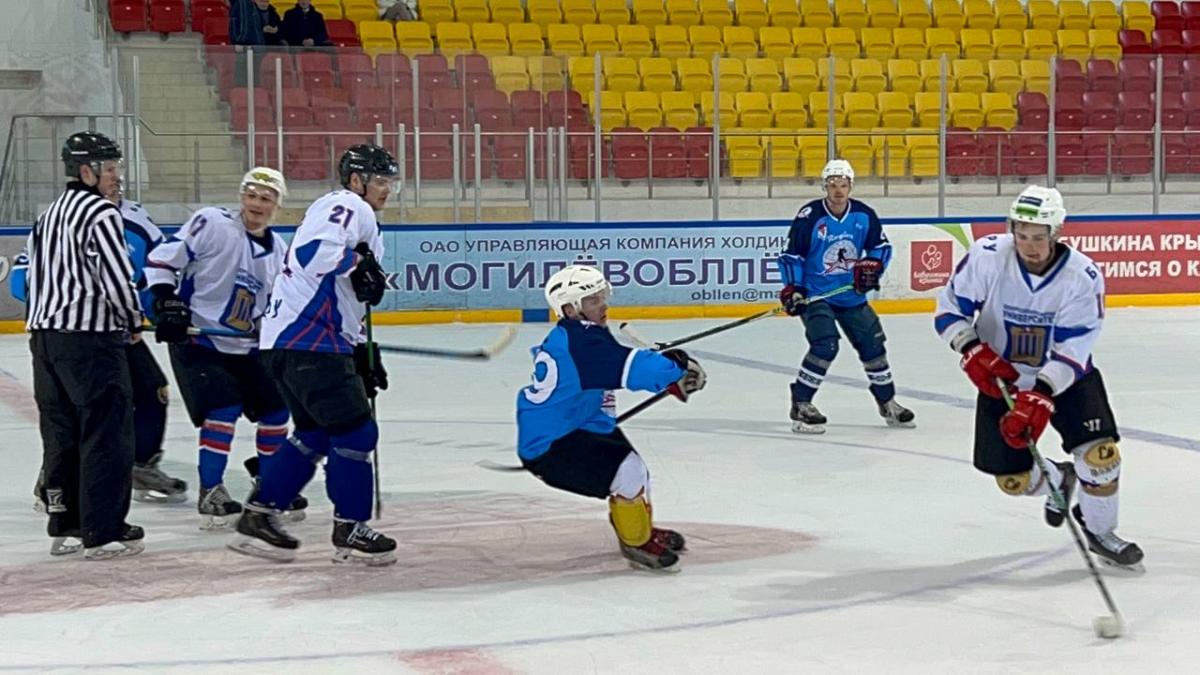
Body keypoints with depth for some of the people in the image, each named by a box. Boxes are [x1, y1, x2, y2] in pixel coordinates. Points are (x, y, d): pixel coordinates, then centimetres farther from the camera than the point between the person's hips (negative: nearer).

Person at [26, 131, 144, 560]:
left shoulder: (50, 215, 17)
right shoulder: (100, 213, -12)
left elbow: (35, 275, 19)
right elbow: (116, 278, -16)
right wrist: (133, 317, 1)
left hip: (46, 335, 9)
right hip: (91, 336, -9)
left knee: (61, 432, 14)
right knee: (107, 432, -4)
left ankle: (63, 526, 18)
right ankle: (104, 532, -4)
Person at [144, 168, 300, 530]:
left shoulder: (278, 250, 9)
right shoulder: (212, 224, -12)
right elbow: (163, 258, -14)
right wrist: (166, 301, -23)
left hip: (245, 346, 7)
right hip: (196, 340, -7)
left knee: (276, 407, 7)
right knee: (224, 409, -20)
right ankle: (210, 492, -10)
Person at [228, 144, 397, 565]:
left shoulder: (357, 217, 26)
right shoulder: (348, 207, -7)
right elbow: (314, 252, -27)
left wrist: (362, 354, 25)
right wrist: (360, 261, -16)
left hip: (288, 342, 11)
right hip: (310, 343, -11)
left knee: (315, 433, 18)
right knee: (355, 432, -6)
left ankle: (259, 516, 20)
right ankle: (350, 531, 1)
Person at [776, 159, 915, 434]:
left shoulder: (864, 215, -3)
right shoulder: (809, 216, -15)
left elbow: (881, 245, 10)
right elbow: (791, 254, -9)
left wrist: (872, 265, -8)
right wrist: (792, 288, -16)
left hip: (852, 295, 5)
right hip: (816, 295, -5)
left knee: (872, 343, 10)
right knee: (825, 345, -22)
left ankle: (887, 402, 29)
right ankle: (800, 405, -12)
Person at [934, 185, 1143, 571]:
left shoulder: (1083, 276, -22)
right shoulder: (987, 256, -21)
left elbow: (1071, 353, -24)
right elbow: (950, 309, -9)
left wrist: (1038, 398, -35)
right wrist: (973, 351, -25)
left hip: (1065, 376, -1)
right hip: (1001, 378, 1)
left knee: (1099, 452, -18)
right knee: (1012, 479, 1)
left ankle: (1100, 532, 8)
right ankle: (1057, 480, 38)